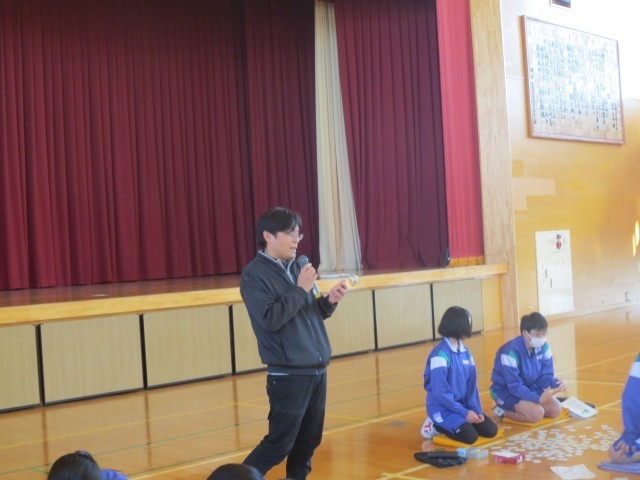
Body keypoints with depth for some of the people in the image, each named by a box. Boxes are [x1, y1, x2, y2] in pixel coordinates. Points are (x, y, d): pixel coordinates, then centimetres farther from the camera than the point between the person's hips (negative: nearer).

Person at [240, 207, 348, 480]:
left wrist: (329, 301, -3)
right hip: (288, 375, -7)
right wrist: (301, 290, -17)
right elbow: (270, 319, -22)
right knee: (279, 444, -2)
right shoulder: (254, 274, -11)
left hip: (317, 370, 7)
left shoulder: (298, 267, 10)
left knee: (309, 440, 14)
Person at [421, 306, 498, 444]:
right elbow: (440, 392, -22)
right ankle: (436, 425, 0)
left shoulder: (465, 352, 6)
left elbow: (471, 384, 7)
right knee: (470, 436, -24)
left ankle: (450, 425, 12)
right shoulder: (440, 354, -20)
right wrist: (465, 413, -21)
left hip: (462, 405, 8)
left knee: (491, 430, -4)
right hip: (443, 409, -8)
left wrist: (476, 409, -7)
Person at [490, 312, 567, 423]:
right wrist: (538, 398, -39)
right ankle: (503, 411, -5)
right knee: (537, 413, -28)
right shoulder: (511, 352, -29)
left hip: (530, 388, 8)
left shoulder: (543, 347, -7)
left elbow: (545, 376, -5)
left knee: (556, 410, -10)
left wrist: (557, 383, -28)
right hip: (506, 391, -7)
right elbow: (515, 387, -29)